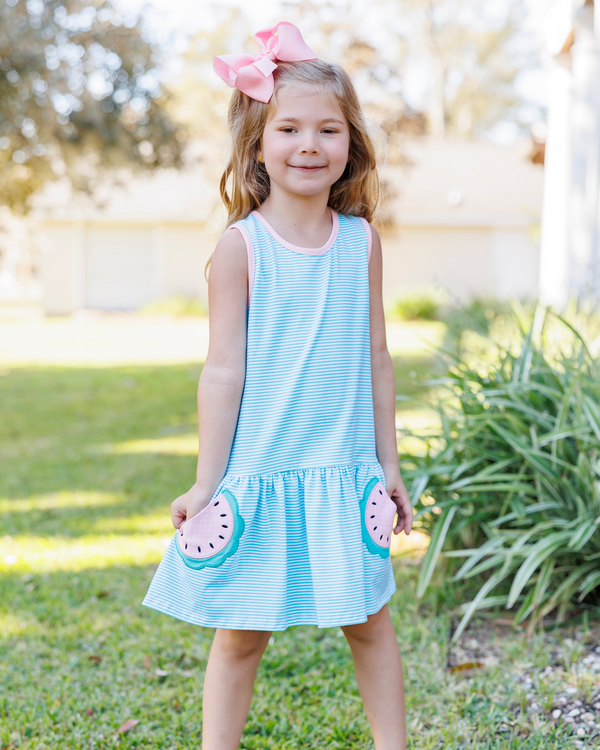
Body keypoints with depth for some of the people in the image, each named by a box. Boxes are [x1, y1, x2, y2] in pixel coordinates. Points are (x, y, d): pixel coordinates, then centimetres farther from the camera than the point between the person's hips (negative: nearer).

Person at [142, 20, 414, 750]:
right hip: (260, 473, -3)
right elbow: (223, 369, -6)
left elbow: (376, 357, 9)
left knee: (369, 620, 13)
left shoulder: (362, 241, 3)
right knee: (242, 631, 7)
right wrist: (206, 482, -6)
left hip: (345, 472, 3)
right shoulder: (241, 245, -7)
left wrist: (388, 462, 10)